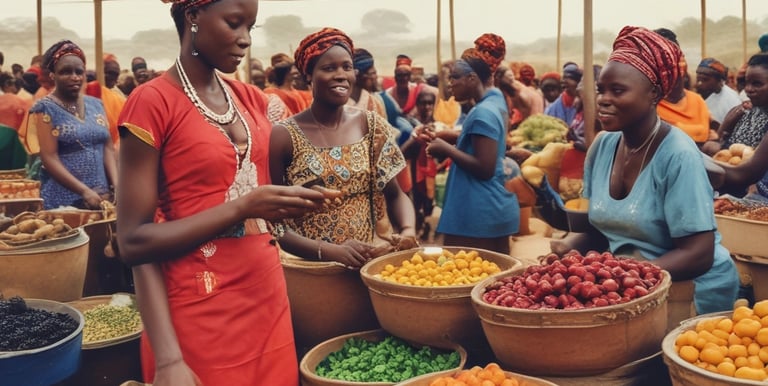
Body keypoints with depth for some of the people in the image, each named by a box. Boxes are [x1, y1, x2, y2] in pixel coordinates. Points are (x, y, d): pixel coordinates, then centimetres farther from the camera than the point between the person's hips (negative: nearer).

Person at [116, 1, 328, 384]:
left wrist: (293, 199, 1)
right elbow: (134, 242, -14)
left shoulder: (251, 99, 8)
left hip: (268, 302, 6)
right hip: (198, 317, -6)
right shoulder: (151, 102, -11)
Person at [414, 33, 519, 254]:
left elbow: (484, 168, -21)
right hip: (495, 209, 10)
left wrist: (446, 149, -13)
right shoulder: (496, 103, 13)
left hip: (477, 214, -10)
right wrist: (441, 142, 12)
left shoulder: (482, 113, -16)